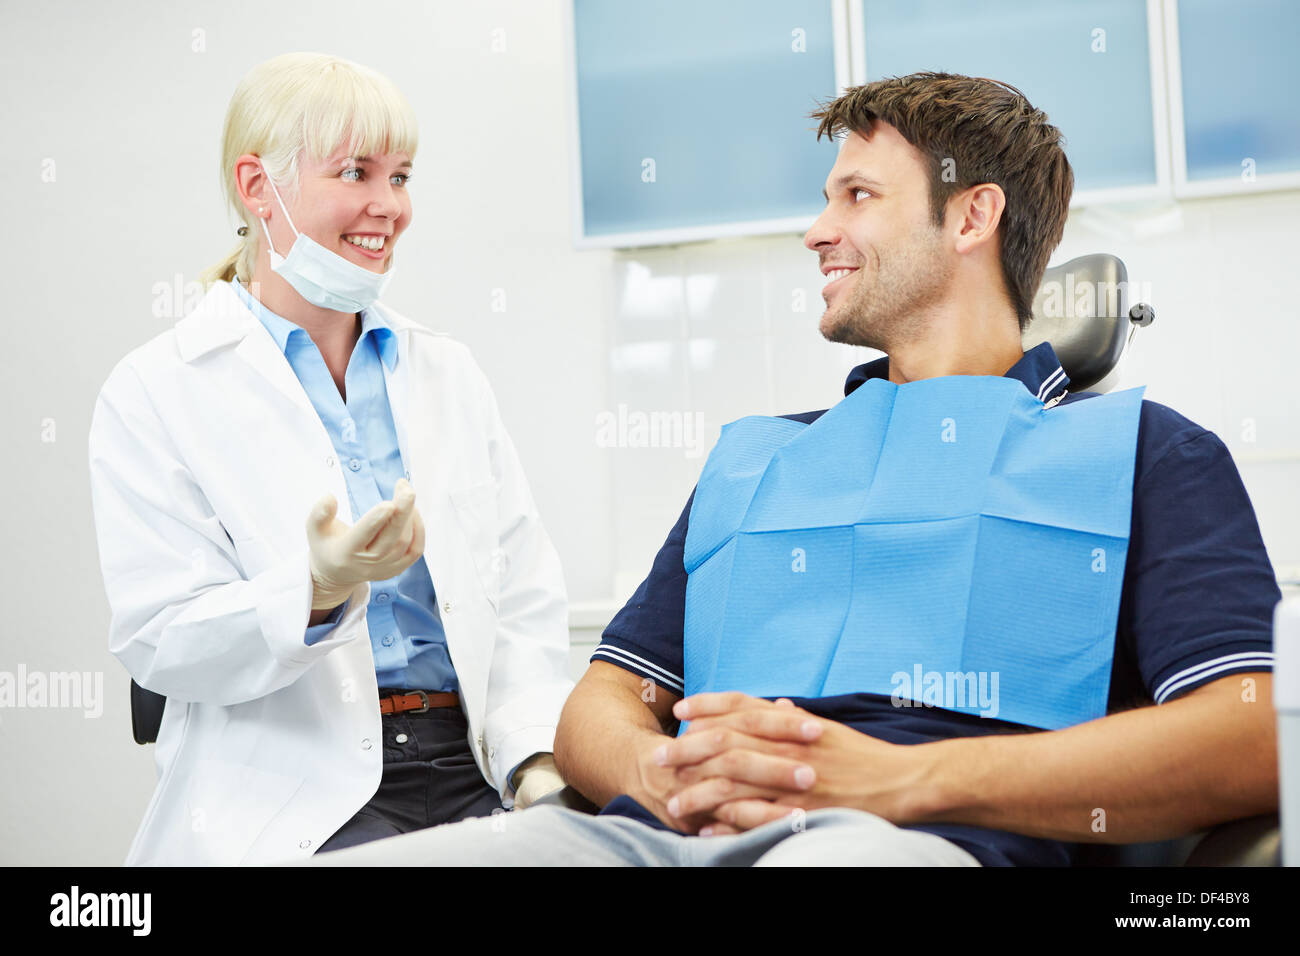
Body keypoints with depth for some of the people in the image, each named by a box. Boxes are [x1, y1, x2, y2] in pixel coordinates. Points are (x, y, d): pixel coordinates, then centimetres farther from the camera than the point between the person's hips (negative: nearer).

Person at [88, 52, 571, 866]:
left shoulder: (448, 372, 15)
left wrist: (540, 761, -7)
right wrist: (319, 591, -24)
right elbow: (160, 641, -6)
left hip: (471, 776, 4)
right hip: (293, 796, -4)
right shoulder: (154, 394, 1)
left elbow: (525, 596, 9)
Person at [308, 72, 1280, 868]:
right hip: (665, 834, 5)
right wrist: (659, 771, -2)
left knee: (847, 846, -42)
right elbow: (598, 706, 25)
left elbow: (1249, 743, 0)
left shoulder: (1142, 448, 16)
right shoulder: (751, 460, 32)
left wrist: (900, 779, -12)